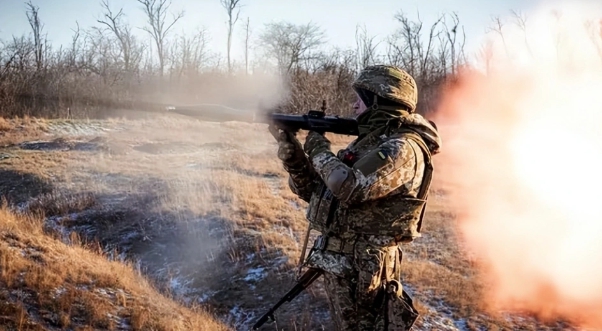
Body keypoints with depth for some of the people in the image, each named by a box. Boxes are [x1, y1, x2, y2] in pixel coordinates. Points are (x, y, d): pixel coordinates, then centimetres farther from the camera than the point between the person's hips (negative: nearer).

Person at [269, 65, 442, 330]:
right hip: (339, 264, 9)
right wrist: (288, 145, 1)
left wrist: (319, 149, -13)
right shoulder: (367, 142, 13)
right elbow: (314, 190, 14)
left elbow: (348, 187, -30)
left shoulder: (403, 148, -17)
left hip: (362, 270, -9)